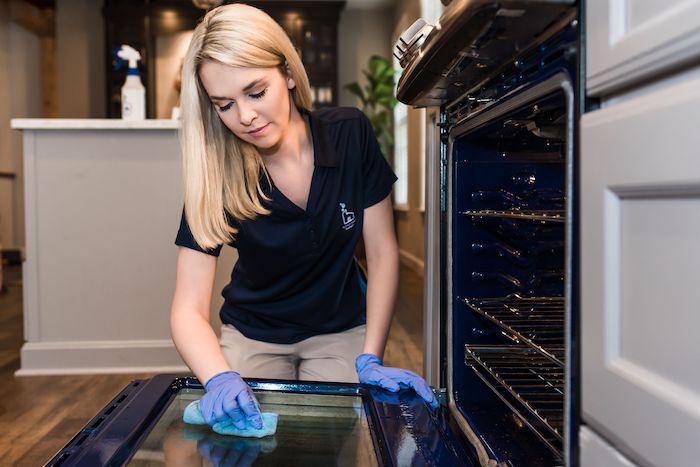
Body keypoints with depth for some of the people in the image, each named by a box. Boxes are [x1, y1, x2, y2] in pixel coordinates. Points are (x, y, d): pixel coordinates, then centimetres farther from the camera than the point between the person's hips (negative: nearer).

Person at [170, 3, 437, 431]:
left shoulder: (351, 135, -20)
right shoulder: (216, 177, -23)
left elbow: (382, 251, -13)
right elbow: (189, 310, -24)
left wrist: (370, 359, -19)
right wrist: (221, 379, -44)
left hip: (340, 331, 1)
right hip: (254, 336, 0)